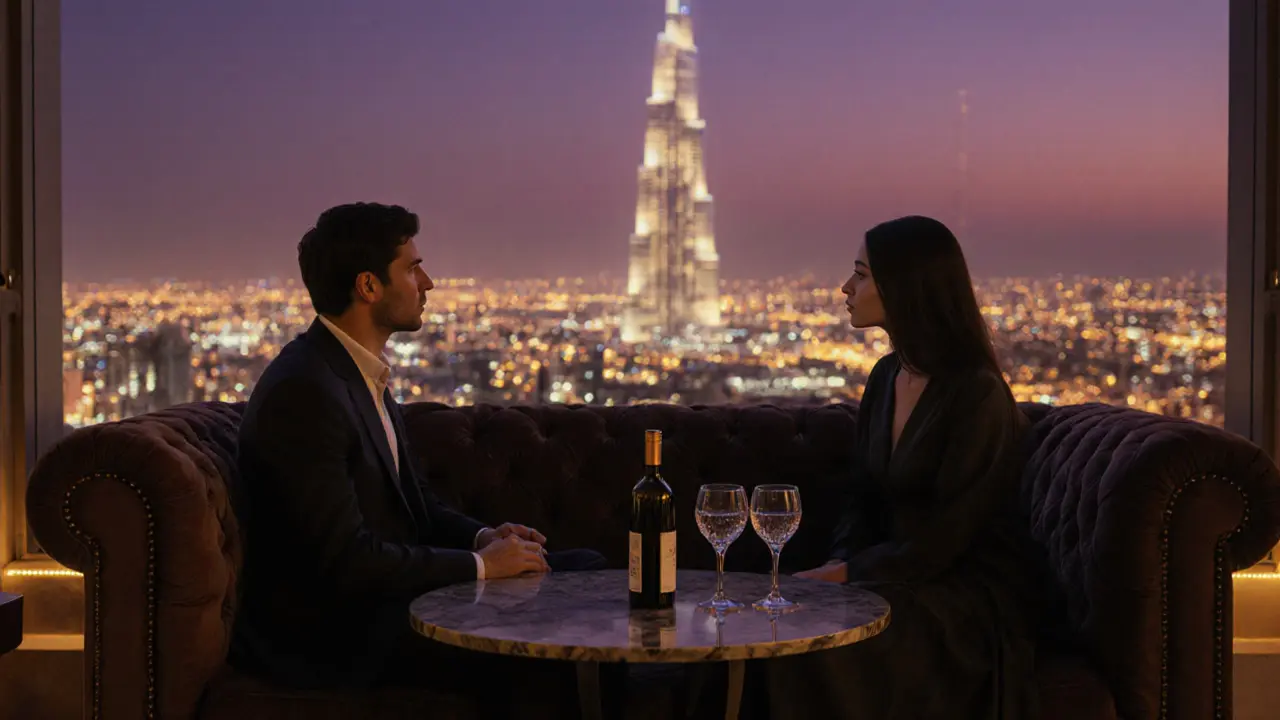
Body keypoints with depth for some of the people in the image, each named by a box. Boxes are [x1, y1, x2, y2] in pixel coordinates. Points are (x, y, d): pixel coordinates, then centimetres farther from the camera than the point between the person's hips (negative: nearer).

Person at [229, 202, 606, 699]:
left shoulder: (363, 374, 11)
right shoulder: (304, 392, -21)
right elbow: (345, 560, -25)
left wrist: (484, 537, -2)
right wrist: (479, 564, -16)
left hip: (383, 593, 10)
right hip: (335, 635, -10)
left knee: (587, 569, 5)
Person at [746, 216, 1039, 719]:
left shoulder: (978, 395, -16)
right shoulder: (887, 377, 8)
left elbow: (943, 540, -17)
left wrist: (844, 573, -17)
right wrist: (838, 565, -6)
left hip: (971, 599, -7)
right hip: (904, 578, 7)